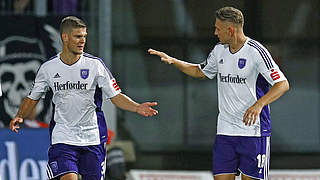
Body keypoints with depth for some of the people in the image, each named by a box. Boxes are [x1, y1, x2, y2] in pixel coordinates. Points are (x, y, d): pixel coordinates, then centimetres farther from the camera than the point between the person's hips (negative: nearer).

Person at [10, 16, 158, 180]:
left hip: (92, 138, 1)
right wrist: (20, 116, -4)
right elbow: (32, 98, 13)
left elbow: (116, 96, -2)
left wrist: (137, 108, -18)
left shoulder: (95, 64, -4)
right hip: (62, 138, -1)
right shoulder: (48, 68, 0)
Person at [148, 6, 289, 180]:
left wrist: (259, 104, -31)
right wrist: (172, 61, 17)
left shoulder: (255, 51, -12)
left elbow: (283, 84, -16)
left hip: (253, 131, -6)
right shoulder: (219, 50, 9)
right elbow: (200, 71, 30)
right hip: (225, 131, 6)